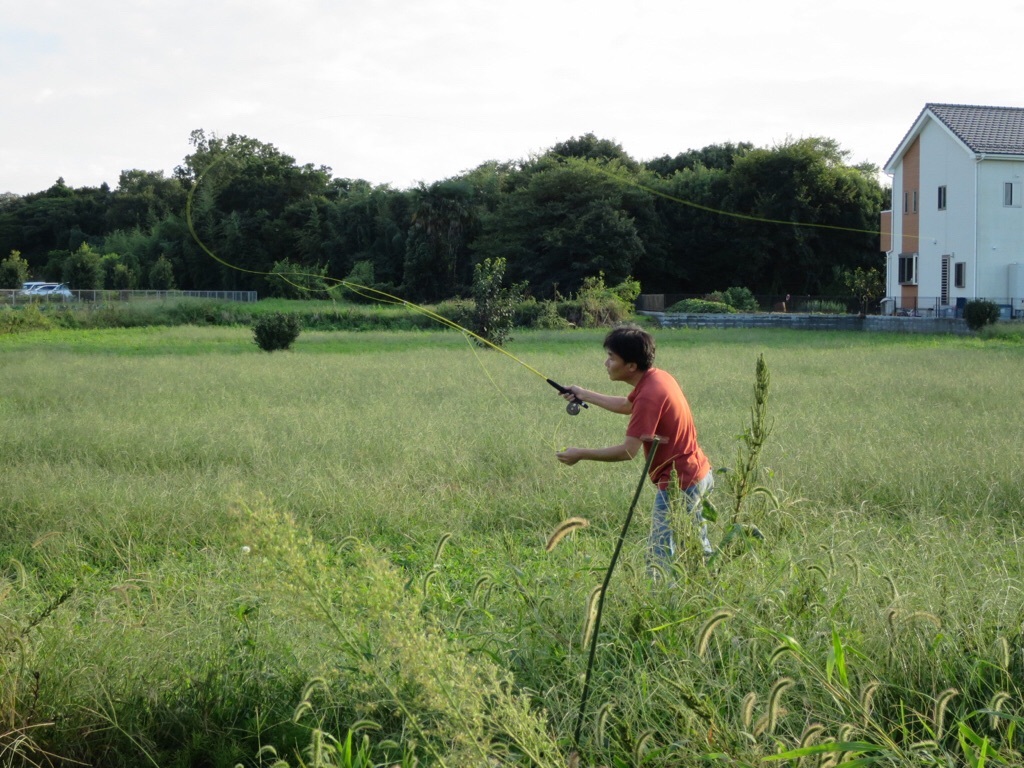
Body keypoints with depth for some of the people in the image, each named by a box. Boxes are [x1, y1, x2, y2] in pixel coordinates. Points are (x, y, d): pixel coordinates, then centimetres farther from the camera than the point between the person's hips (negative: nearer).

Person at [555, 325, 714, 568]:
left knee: (660, 558, -9)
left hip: (679, 484, -10)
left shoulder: (649, 394, -25)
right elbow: (627, 406, 26)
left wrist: (580, 454, -15)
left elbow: (628, 452, -25)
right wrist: (584, 395, 29)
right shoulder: (657, 377, 4)